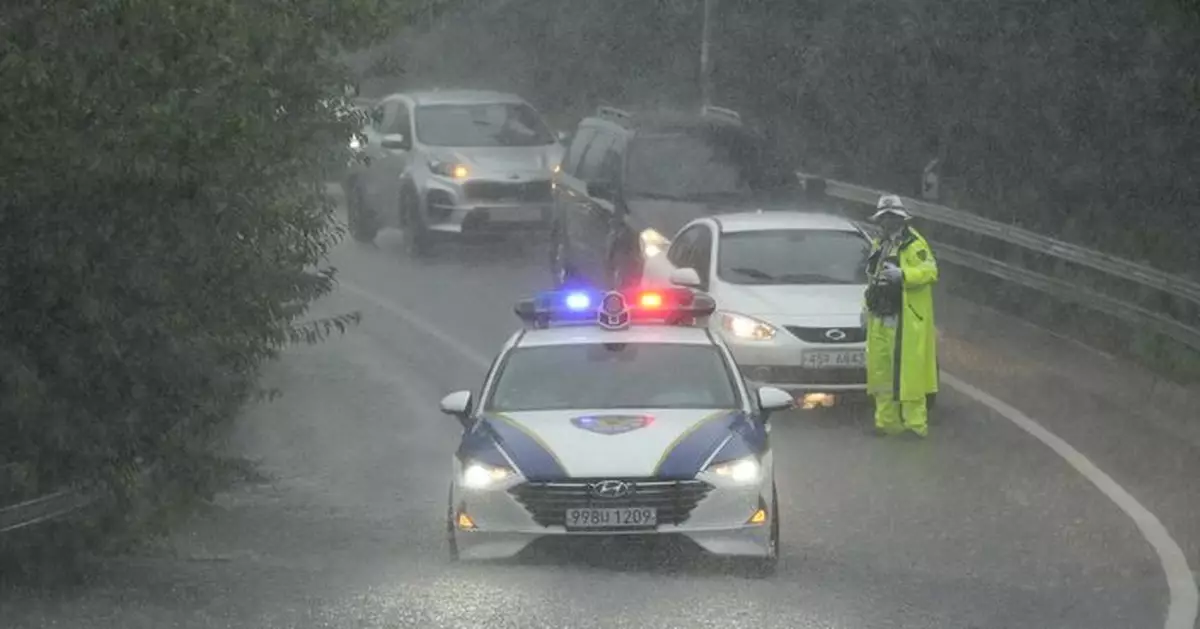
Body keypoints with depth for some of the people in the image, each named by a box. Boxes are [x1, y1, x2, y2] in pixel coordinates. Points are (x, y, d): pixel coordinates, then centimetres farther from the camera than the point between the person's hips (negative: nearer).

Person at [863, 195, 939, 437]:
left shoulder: (914, 244, -7)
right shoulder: (881, 246, 19)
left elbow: (930, 271, -20)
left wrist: (902, 275, -31)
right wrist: (868, 307, 20)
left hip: (906, 322, -9)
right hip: (880, 321, 9)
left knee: (907, 373, -9)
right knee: (881, 371, 9)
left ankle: (916, 424, -6)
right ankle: (887, 422, 16)